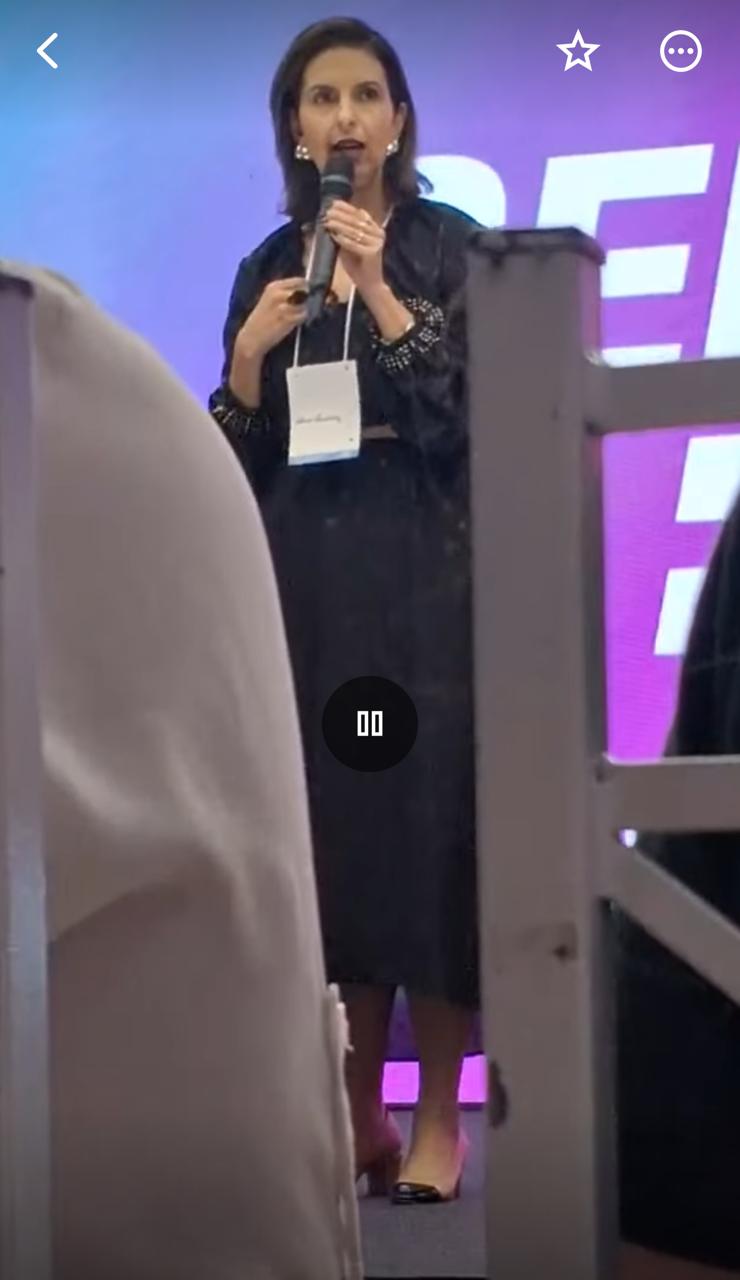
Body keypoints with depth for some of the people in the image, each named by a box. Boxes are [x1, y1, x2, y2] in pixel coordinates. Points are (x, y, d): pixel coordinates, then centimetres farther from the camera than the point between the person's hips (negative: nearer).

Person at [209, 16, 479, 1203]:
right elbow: (240, 455, 11)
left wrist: (379, 292, -16)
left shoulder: (447, 244, 0)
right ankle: (358, 1111, 13)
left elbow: (473, 410, -11)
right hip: (306, 578, 4)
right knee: (331, 823, 4)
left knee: (427, 821, -6)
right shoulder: (268, 265, 11)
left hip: (424, 572, -4)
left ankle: (438, 1123, 1)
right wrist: (250, 353, -7)